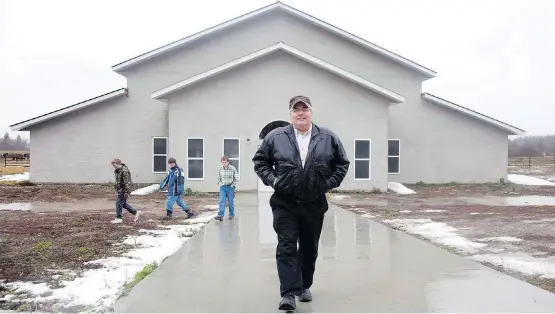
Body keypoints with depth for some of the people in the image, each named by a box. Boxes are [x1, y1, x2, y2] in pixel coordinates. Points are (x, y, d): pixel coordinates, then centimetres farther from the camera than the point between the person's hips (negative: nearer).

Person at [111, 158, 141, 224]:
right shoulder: (117, 170, 9)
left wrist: (126, 192, -24)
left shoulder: (124, 171, -22)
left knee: (119, 203, -5)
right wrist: (117, 189, 25)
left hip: (123, 190, -10)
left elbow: (127, 182, -23)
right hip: (119, 189, 10)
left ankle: (119, 218, 6)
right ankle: (136, 212, 23)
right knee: (123, 203, 15)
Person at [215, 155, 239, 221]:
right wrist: (220, 184, 4)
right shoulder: (220, 169, -1)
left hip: (230, 187, -2)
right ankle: (220, 215, -17)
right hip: (223, 187, 2)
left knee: (231, 202, 6)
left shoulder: (232, 169, -10)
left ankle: (232, 215, 22)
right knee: (222, 201, -9)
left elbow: (237, 178, -3)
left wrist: (232, 185, -7)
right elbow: (218, 177, 15)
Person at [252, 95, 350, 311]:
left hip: (314, 205, 2)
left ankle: (304, 286, 32)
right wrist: (272, 180, -4)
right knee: (286, 247, -7)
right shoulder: (275, 137, -1)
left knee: (309, 249, 13)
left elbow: (343, 163, 9)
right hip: (284, 204, -1)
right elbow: (259, 160, 8)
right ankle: (289, 293, -5)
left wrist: (330, 183, -1)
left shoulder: (328, 138, 1)